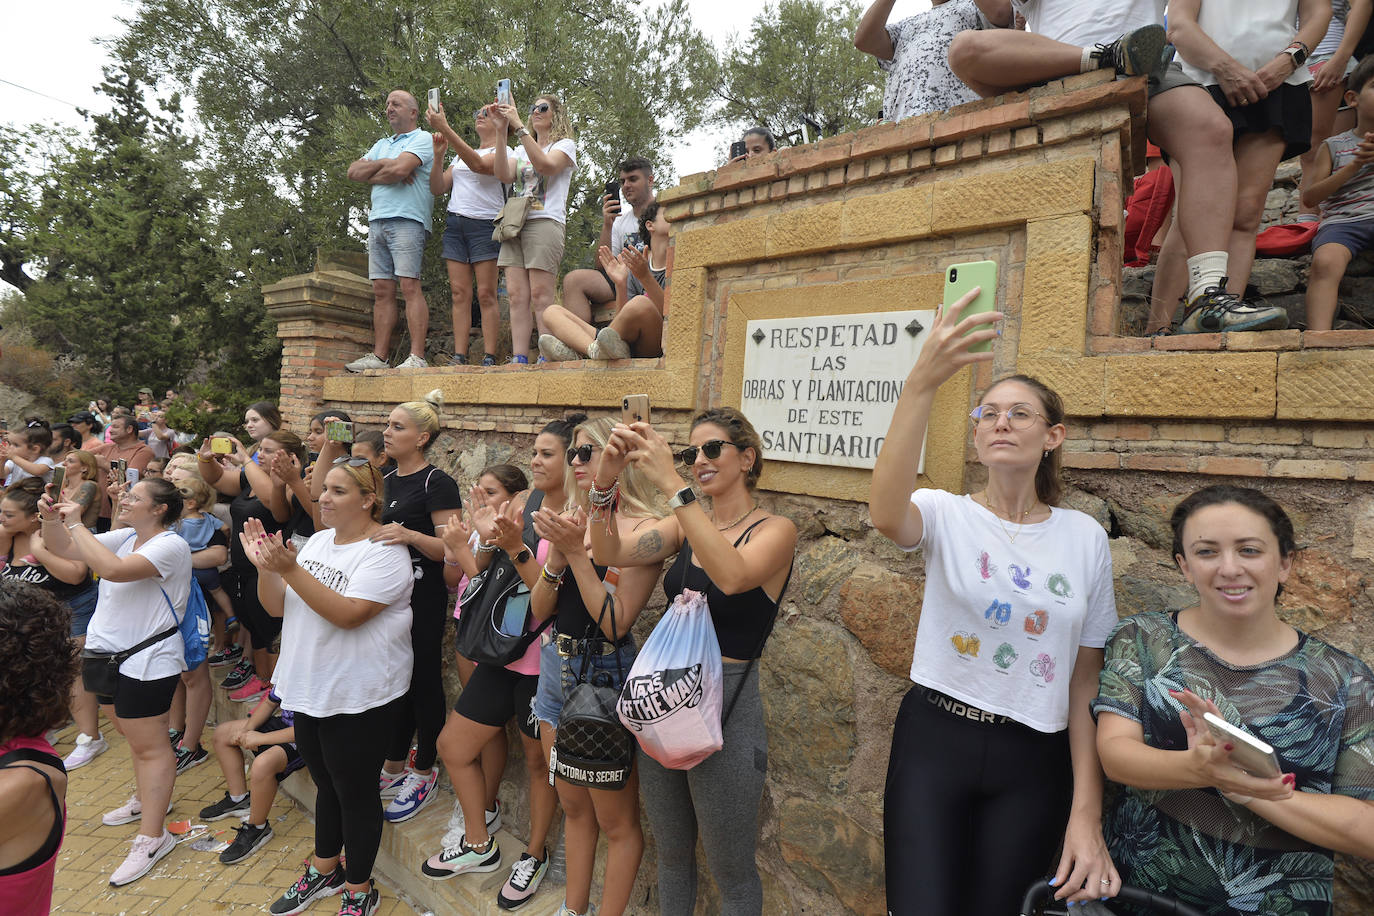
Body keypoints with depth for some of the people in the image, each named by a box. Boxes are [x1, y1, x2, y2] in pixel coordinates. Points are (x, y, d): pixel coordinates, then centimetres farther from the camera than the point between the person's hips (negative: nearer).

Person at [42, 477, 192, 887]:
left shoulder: (170, 546, -20)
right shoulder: (124, 537, 7)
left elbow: (113, 569, -34)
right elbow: (63, 548, 13)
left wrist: (76, 523, -24)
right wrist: (51, 519, -6)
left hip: (146, 663, -9)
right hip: (107, 653, 9)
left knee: (148, 745, -2)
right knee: (133, 735, 23)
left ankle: (151, 838, 6)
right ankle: (148, 799, 43)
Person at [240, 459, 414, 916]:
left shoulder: (384, 552, -18)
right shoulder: (318, 540, 6)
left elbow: (348, 614, -28)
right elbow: (277, 607, 6)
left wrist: (290, 569, -30)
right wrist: (264, 566, -12)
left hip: (358, 698, -7)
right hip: (309, 689, 7)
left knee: (355, 792, 9)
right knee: (326, 785, 23)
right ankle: (324, 870, 44)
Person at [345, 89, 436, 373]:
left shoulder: (422, 139, 4)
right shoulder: (382, 144, 28)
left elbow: (400, 169, -13)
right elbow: (353, 172, 16)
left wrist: (371, 176, 4)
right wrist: (382, 165, 0)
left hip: (406, 219, -8)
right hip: (377, 221, 8)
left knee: (410, 287, -15)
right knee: (382, 291, 2)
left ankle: (417, 357, -18)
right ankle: (379, 357, 2)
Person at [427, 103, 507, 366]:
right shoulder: (460, 155, 24)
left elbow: (478, 165, -18)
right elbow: (438, 189, 17)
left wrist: (445, 128, -23)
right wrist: (438, 155, 3)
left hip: (485, 224, -6)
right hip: (455, 223, 6)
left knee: (486, 293, -11)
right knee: (459, 292, -2)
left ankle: (489, 359, -11)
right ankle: (459, 357, -5)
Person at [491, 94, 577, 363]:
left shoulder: (565, 145, 10)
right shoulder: (521, 149, 27)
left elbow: (546, 166, -13)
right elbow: (504, 176, 6)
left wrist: (518, 127, -15)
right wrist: (501, 132, -1)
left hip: (545, 222, -6)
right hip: (515, 224, 6)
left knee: (540, 296, -14)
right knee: (517, 295, -5)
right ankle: (519, 359, -7)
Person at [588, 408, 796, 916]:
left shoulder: (775, 530, -11)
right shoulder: (686, 525, 4)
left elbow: (733, 575, -33)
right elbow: (610, 552, -10)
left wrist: (671, 484, -37)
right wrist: (606, 481, -26)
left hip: (726, 708, -5)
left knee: (731, 873, 14)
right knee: (671, 854, 24)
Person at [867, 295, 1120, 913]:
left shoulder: (1086, 538, 0)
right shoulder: (947, 515, -7)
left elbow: (1085, 682, 2)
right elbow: (887, 516, -35)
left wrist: (1086, 814, 0)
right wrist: (921, 382, -43)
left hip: (1033, 762, 2)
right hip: (932, 743, -2)